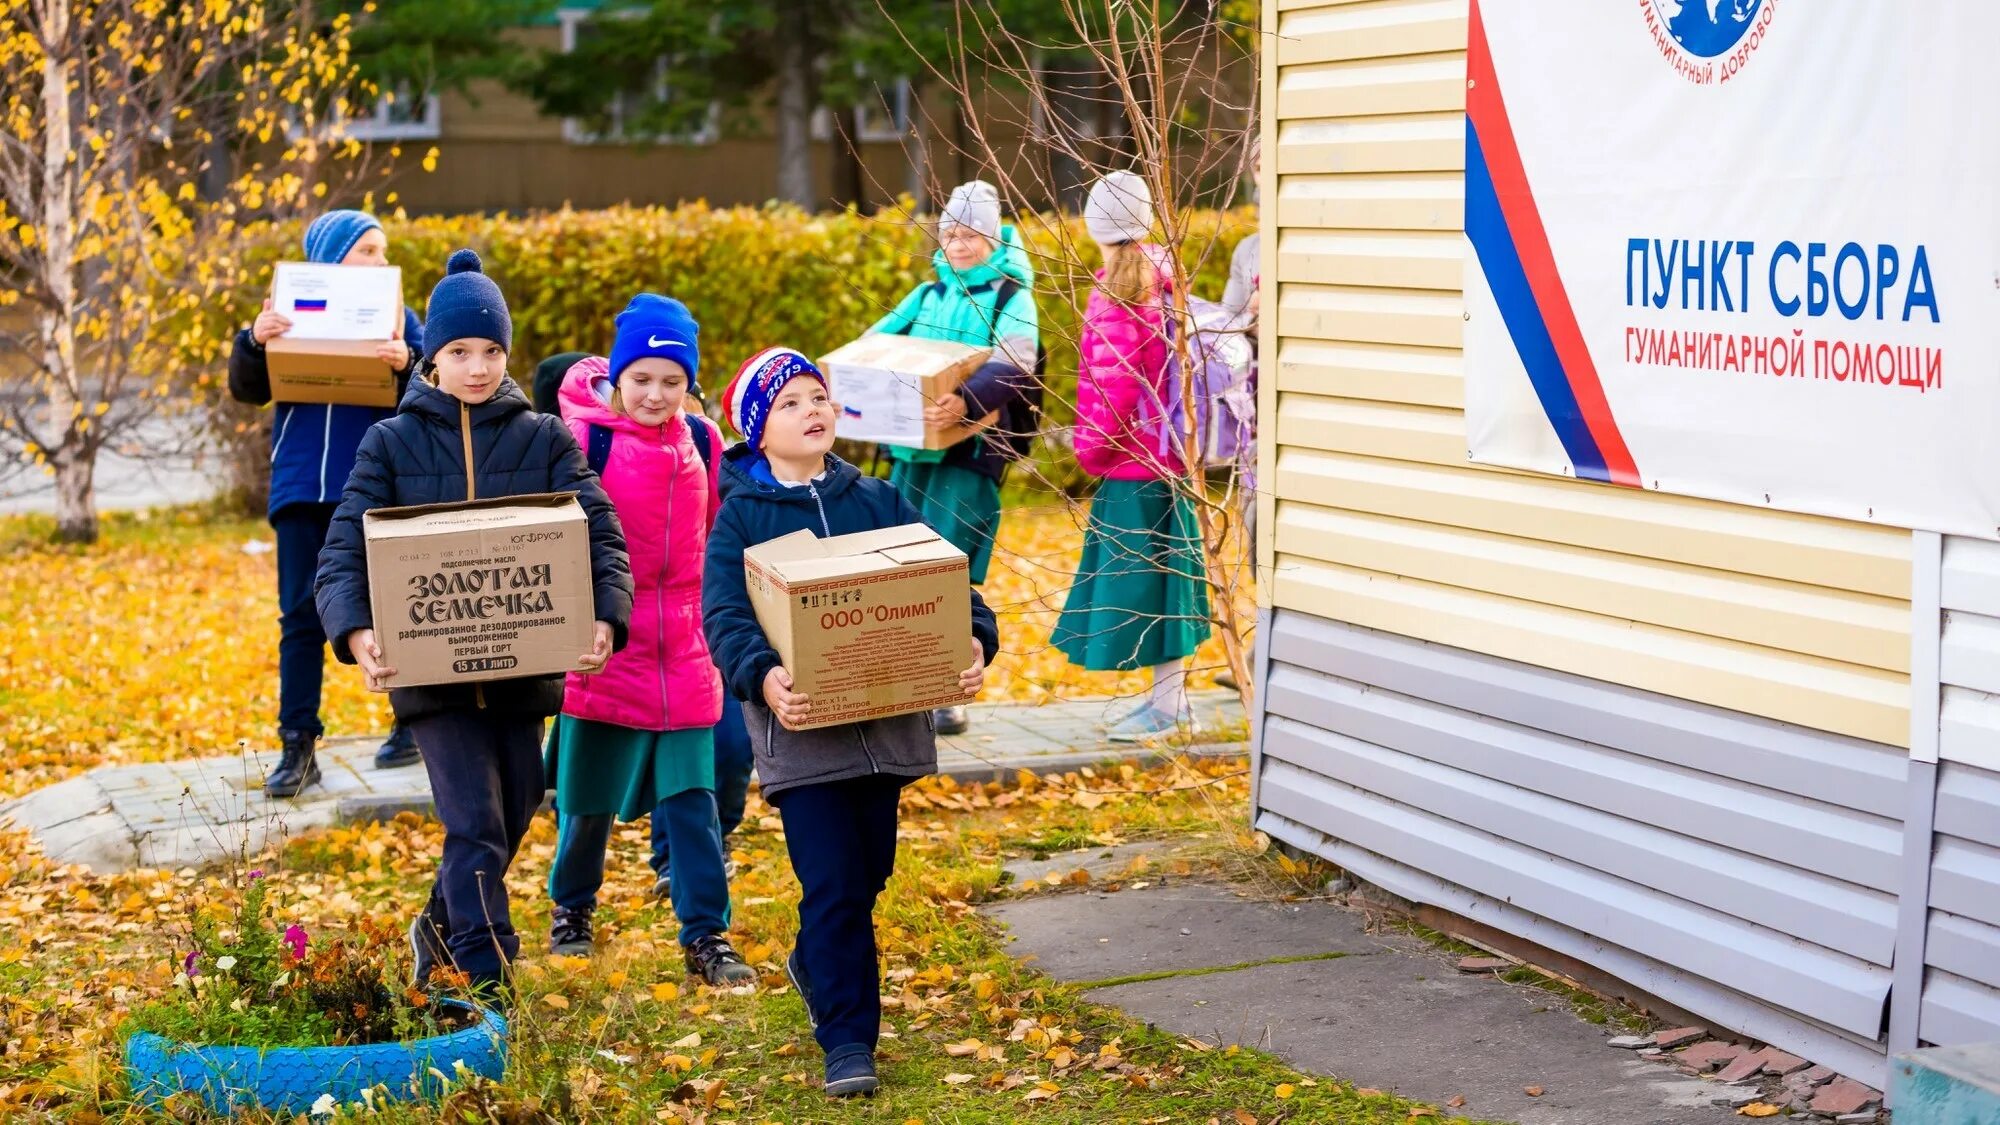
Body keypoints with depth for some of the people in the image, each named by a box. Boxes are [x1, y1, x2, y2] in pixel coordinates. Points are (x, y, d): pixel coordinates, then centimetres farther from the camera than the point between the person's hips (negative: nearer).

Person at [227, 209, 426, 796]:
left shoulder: (395, 316, 4)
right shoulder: (293, 312, 6)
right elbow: (248, 390, 0)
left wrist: (407, 365, -26)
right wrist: (254, 341, -18)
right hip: (302, 489, 1)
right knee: (301, 616, 1)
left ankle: (414, 724, 25)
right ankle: (297, 747, 5)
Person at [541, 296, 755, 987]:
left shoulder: (703, 442, 4)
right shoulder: (584, 438, -8)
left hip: (683, 651, 2)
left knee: (691, 799, -1)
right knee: (588, 795, 11)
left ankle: (706, 936, 4)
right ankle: (571, 909, 33)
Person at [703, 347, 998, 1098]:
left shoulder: (877, 502, 10)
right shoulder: (740, 515, -1)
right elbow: (724, 616, -12)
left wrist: (973, 641, -17)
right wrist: (762, 676, -32)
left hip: (884, 721, 4)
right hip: (802, 727, -4)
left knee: (869, 873, 16)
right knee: (834, 885, -10)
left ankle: (816, 966, 44)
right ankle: (847, 1038, -2)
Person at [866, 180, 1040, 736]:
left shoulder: (1011, 298, -2)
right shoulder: (928, 295, 17)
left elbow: (1012, 367, -20)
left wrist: (966, 401, -39)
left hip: (970, 454, -6)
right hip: (909, 449, 6)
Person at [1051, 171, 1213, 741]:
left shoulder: (1117, 295, -19)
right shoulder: (1158, 273, 6)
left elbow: (1113, 384, -21)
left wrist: (1092, 447, -7)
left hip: (1133, 457, -9)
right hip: (1163, 451, 9)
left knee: (1141, 572, -1)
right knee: (1160, 568, 16)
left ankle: (1167, 705, 4)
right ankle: (1170, 694, 24)